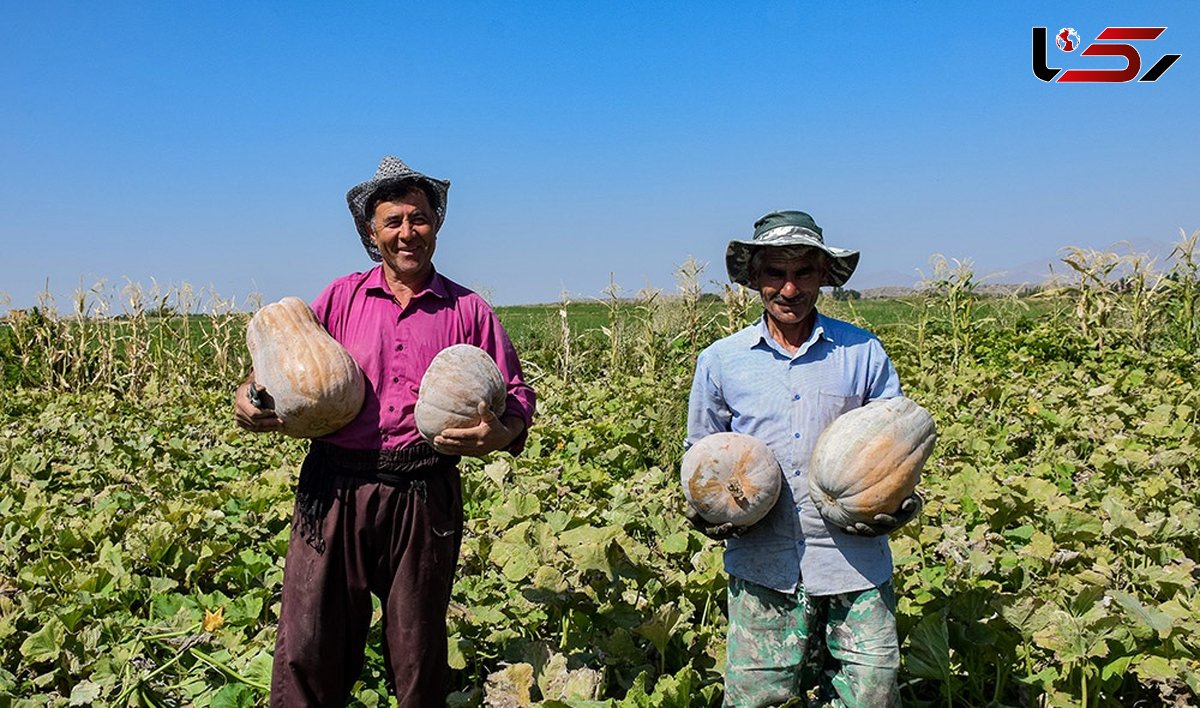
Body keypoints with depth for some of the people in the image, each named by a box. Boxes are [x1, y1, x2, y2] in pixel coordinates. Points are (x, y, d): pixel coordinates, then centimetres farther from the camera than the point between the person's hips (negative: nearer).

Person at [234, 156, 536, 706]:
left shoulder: (469, 310, 8)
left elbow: (517, 395, 6)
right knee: (308, 648, 3)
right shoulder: (342, 297, 10)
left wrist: (501, 434, -15)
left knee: (418, 655, 11)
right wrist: (250, 393, -6)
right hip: (336, 489, 1)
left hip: (424, 496, 0)